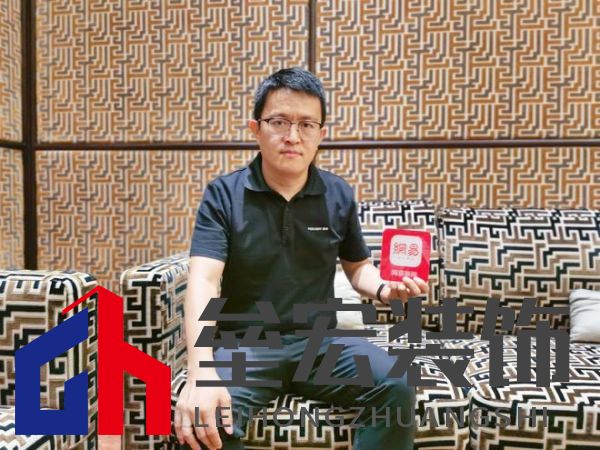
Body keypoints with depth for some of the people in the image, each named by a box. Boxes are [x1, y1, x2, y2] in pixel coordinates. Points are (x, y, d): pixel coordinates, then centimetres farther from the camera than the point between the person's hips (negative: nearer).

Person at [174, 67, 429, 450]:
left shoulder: (339, 195, 4)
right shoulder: (223, 195, -5)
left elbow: (357, 266, 18)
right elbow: (203, 280, -17)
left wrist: (386, 288, -7)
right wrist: (201, 370, -33)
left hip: (319, 341, 3)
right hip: (244, 344, -2)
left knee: (398, 387, -23)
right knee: (202, 415, -33)